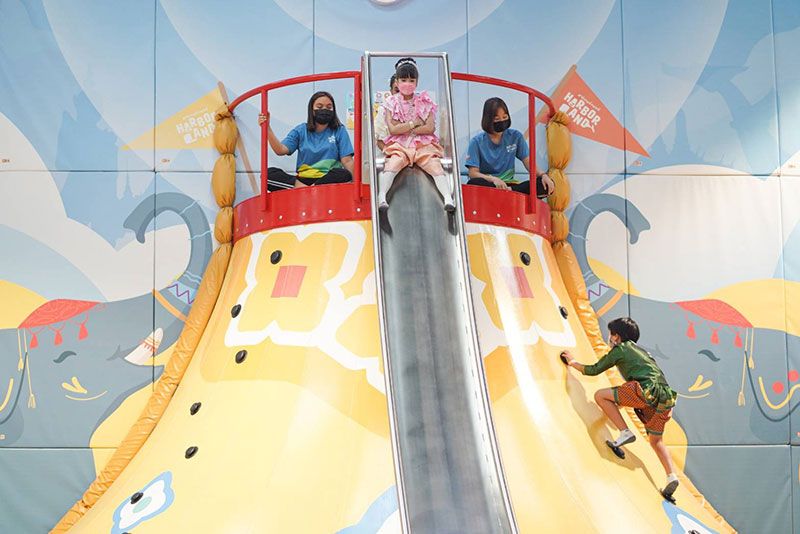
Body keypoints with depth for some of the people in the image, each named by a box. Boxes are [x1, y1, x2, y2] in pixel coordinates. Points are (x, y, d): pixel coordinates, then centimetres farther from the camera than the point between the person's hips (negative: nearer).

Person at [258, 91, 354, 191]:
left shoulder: (339, 130, 9)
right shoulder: (300, 130, 13)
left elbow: (347, 161, -1)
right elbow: (281, 150, 0)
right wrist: (267, 129, -12)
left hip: (328, 179, -2)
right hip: (303, 178, 2)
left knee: (344, 174, -36)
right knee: (269, 173, -20)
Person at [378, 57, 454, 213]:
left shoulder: (425, 102, 9)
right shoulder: (392, 102, 7)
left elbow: (430, 128, -3)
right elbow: (392, 129, -5)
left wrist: (405, 130, -6)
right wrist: (414, 123, -7)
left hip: (423, 144, 1)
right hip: (399, 145, -1)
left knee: (435, 165, -24)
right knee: (392, 164, -30)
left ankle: (448, 198, -34)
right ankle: (381, 197, -40)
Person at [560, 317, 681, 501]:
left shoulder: (620, 349, 10)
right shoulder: (641, 350, 32)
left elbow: (594, 370, 15)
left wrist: (573, 362, 31)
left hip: (647, 390, -8)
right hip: (665, 397, 8)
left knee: (600, 395, 2)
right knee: (656, 441, 20)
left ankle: (625, 432, -6)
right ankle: (671, 476, 2)